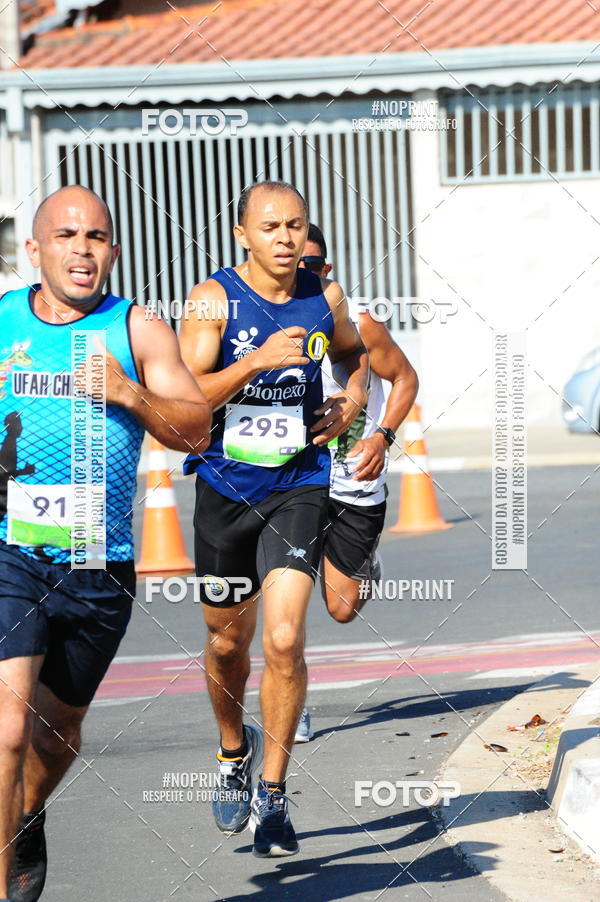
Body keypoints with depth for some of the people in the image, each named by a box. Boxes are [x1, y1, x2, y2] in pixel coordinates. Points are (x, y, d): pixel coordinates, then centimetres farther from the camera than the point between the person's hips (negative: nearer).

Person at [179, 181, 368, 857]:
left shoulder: (324, 298, 2)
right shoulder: (214, 300, -8)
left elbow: (353, 353, 24)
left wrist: (353, 397, 4)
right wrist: (257, 361, -27)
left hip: (298, 488, 0)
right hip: (225, 489, 0)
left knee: (284, 639, -15)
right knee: (227, 641, 14)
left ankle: (273, 796, -3)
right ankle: (234, 750, 44)